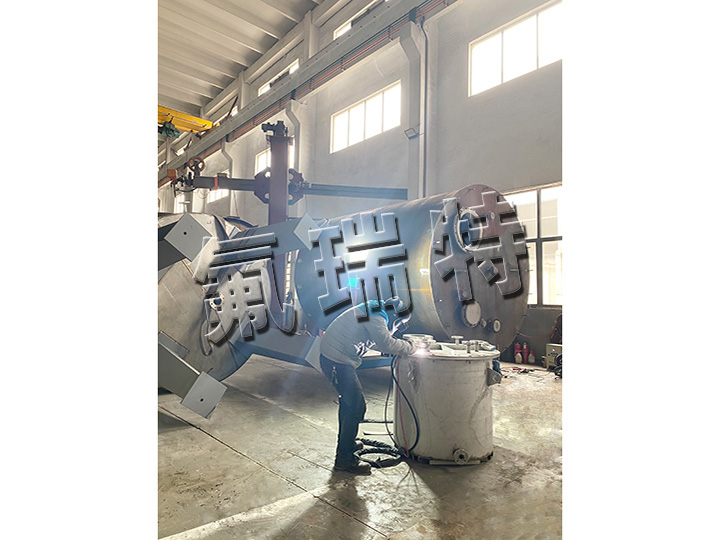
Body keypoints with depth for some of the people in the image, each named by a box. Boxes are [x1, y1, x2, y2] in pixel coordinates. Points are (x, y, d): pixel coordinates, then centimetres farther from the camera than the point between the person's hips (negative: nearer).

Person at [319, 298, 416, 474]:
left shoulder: (373, 311, 17)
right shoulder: (375, 317, -15)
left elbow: (377, 341, 25)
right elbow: (385, 343, -28)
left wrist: (403, 345, 12)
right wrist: (408, 347, -11)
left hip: (332, 358, 11)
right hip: (338, 362, -11)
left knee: (349, 402, 25)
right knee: (356, 407, -6)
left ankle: (345, 443, 41)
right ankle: (344, 459, 3)